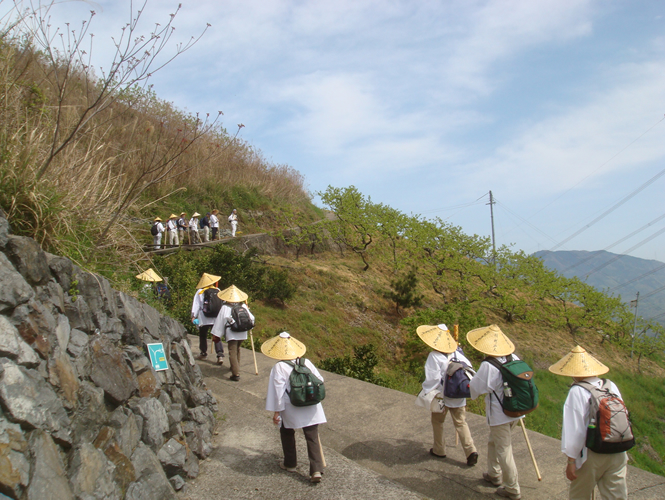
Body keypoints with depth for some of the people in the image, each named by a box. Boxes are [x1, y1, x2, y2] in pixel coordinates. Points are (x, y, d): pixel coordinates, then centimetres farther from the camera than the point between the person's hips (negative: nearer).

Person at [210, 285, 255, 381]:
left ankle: (236, 373, -13)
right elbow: (251, 318, 9)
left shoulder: (225, 308, -9)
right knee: (237, 349, 26)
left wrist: (216, 335, 3)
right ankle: (236, 367, 42)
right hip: (242, 333, 5)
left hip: (231, 333, -5)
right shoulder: (244, 306, 2)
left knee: (232, 352, -5)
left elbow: (220, 322, -5)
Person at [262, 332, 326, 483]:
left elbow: (278, 391, -11)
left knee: (287, 433, 22)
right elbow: (319, 380, 8)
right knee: (312, 438, 6)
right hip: (311, 408, 3)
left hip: (291, 409, -3)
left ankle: (290, 464, 34)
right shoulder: (307, 362, 2)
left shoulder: (279, 367, -10)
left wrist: (276, 411, -4)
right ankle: (316, 470, -2)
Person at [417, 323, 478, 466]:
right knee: (461, 423, 12)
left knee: (437, 422, 16)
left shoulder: (434, 357, -17)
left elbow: (432, 378, -20)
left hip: (441, 396, -4)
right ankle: (470, 451, 0)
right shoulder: (457, 353, -1)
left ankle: (439, 450, 26)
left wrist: (427, 393, -7)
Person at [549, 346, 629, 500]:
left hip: (591, 454, -5)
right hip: (618, 453, 5)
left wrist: (571, 460, -9)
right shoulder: (611, 386, 1)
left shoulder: (577, 392, -16)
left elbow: (575, 430, -16)